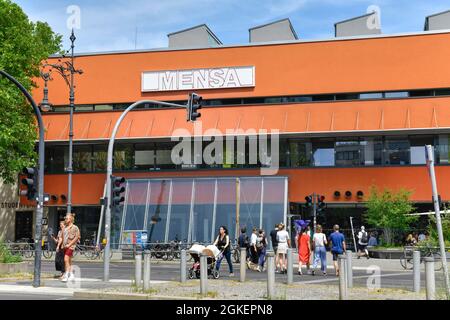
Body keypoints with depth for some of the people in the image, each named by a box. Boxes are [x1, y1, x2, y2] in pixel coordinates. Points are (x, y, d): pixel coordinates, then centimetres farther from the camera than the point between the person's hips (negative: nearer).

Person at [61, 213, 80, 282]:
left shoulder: (75, 228, -8)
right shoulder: (65, 228, 13)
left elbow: (77, 237, -13)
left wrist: (69, 244, -16)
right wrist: (63, 244, 14)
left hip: (70, 246, -8)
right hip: (65, 246, 8)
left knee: (66, 259, -18)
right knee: (69, 261, 12)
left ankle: (66, 275, -18)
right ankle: (71, 275, 20)